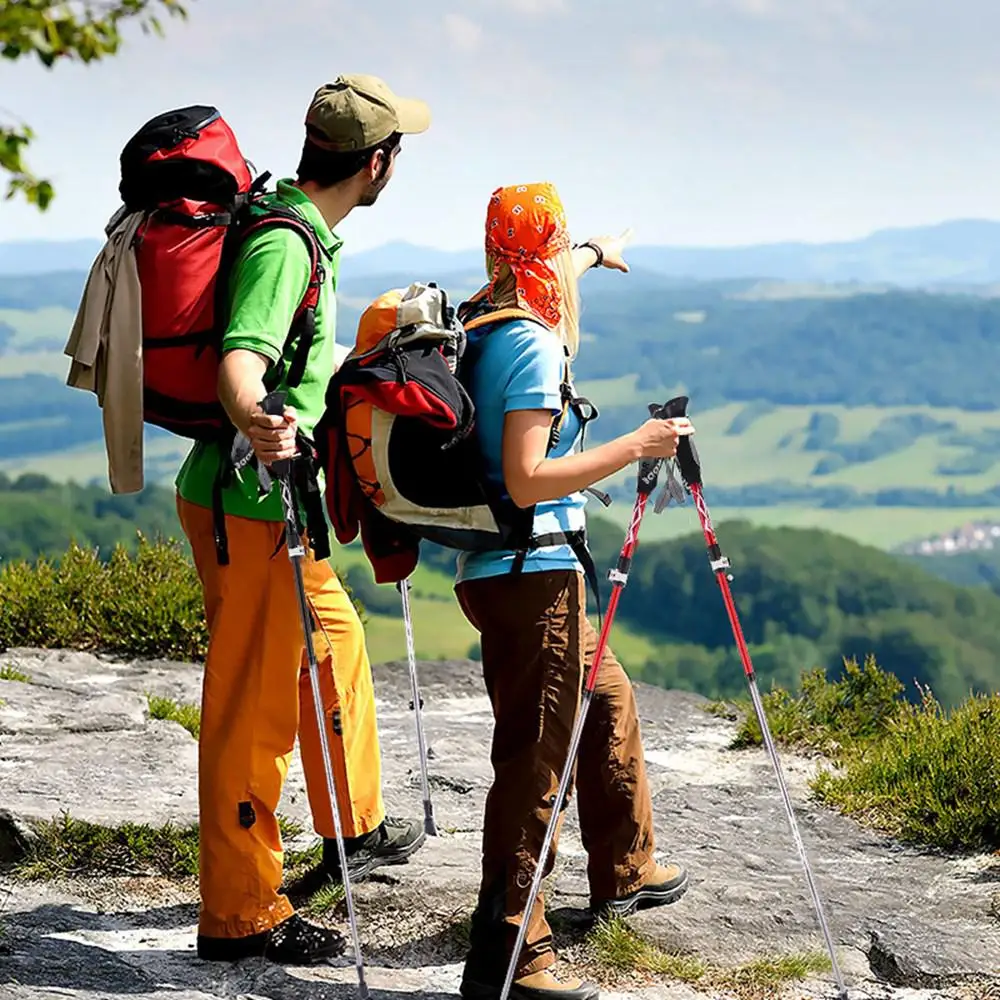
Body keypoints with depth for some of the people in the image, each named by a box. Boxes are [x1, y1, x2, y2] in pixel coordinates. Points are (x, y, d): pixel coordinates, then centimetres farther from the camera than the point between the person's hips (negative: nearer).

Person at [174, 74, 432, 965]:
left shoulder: (303, 230, 13)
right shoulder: (285, 244, -20)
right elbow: (240, 359, -35)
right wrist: (258, 423, -55)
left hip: (267, 501, 11)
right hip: (248, 506, -11)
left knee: (337, 640, 25)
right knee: (254, 708, -6)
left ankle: (357, 829, 42)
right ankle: (241, 915, 0)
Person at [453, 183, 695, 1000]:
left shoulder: (483, 323, 10)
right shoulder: (533, 344, -17)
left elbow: (540, 283, 36)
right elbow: (527, 481, -24)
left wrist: (594, 255, 54)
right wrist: (634, 448, -20)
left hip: (494, 572, 10)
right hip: (532, 574, -10)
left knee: (608, 696, 26)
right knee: (535, 758, -8)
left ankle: (624, 871, 40)